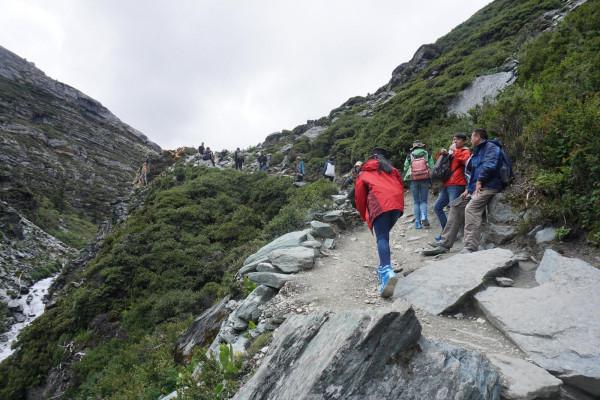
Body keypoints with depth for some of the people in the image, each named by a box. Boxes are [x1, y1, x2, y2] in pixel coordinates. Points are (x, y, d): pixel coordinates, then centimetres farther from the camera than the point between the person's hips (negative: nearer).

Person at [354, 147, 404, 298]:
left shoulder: (364, 173, 25)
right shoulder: (392, 170, 33)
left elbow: (359, 195, 19)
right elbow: (400, 187, 23)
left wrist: (364, 216, 28)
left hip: (380, 204, -4)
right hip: (397, 203, 4)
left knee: (382, 238, -13)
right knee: (385, 234, 20)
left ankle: (387, 271, -36)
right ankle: (384, 267, 17)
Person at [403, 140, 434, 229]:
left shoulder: (409, 156, 7)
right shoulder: (427, 154, 7)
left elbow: (405, 168, 4)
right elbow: (432, 168, 1)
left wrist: (408, 177, 20)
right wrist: (431, 181, 7)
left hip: (414, 180, 0)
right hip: (425, 179, 0)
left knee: (416, 202, 8)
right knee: (424, 200, 9)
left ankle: (418, 223, 6)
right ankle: (424, 217, -15)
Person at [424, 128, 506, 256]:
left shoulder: (491, 147, -4)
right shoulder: (477, 151, 26)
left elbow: (489, 165, -21)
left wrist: (479, 181, -15)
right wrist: (468, 189, 14)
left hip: (488, 187, -10)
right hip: (475, 188, 10)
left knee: (471, 208, -30)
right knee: (456, 206, 5)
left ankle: (470, 248, -37)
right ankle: (444, 244, 6)